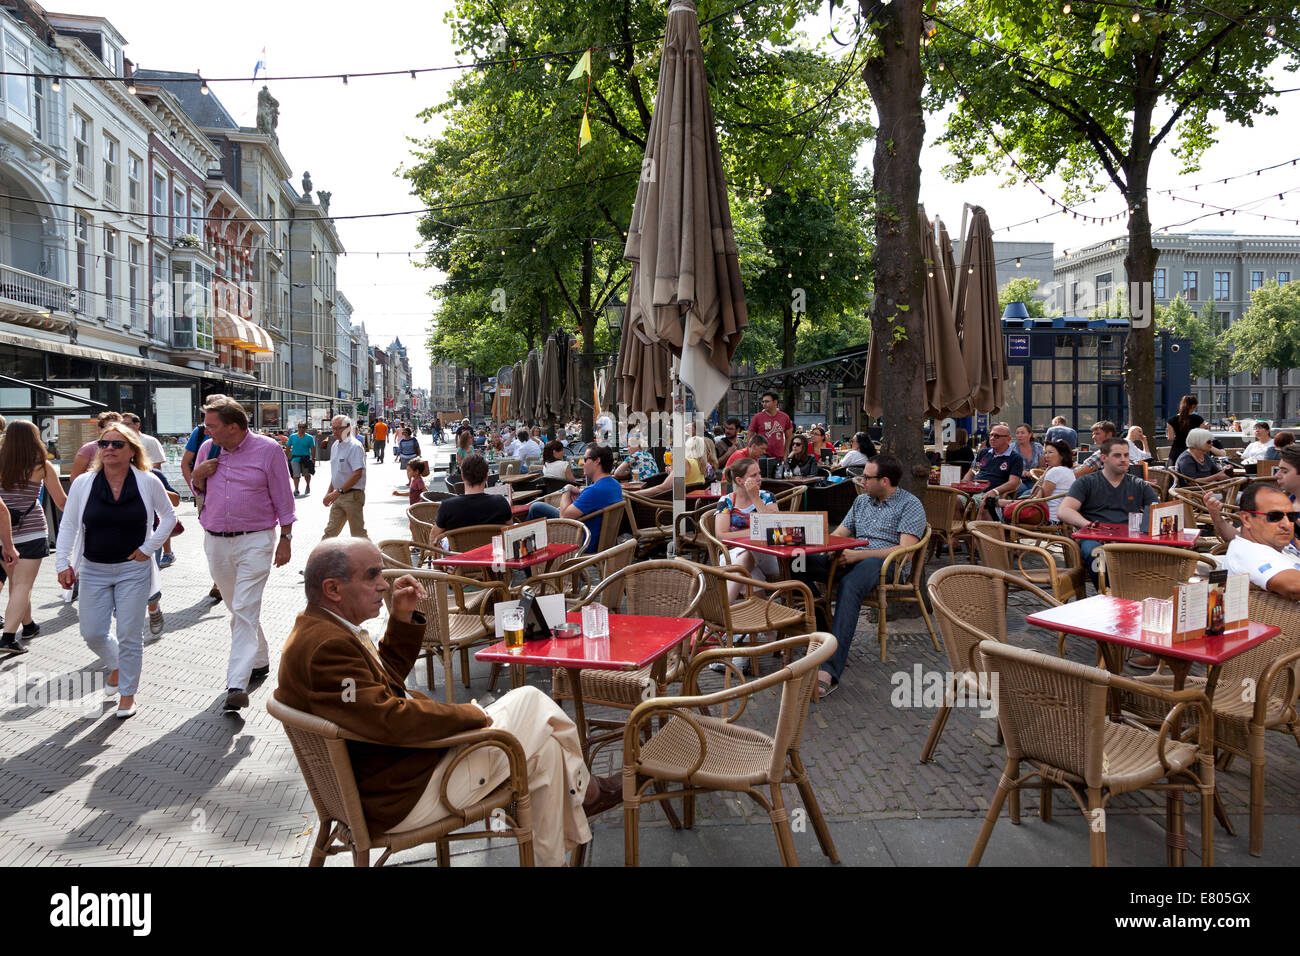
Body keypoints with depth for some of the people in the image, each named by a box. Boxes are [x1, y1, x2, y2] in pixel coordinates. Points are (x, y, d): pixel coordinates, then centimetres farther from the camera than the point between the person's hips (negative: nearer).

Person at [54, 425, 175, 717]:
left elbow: (168, 516, 6)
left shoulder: (148, 482, -6)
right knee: (92, 634, 5)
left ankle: (127, 694, 17)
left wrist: (148, 548, -2)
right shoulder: (83, 483, -2)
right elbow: (68, 526, 4)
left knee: (129, 635, 1)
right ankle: (116, 665, 38)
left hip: (133, 569, -2)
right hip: (93, 570, 2)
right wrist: (63, 564, -3)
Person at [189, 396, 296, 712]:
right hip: (216, 543, 6)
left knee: (245, 611, -12)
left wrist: (285, 538, -4)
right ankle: (259, 662, 33)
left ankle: (237, 684, -15)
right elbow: (201, 492, 20)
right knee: (237, 610, 15)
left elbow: (282, 497, -2)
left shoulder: (267, 449, -8)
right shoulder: (207, 449, 6)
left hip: (255, 541, -6)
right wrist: (199, 477, -3)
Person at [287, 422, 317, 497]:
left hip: (306, 458, -1)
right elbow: (288, 448, 10)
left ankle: (308, 486, 35)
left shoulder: (309, 438, 1)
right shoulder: (292, 437, 7)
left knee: (306, 474, 10)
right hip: (295, 458, 1)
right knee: (296, 475, -6)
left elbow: (312, 449, 0)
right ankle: (296, 490, -1)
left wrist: (313, 459, -6)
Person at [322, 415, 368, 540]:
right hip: (339, 496, 8)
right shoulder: (335, 445, 13)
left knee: (358, 533, 0)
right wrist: (329, 493, 15)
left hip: (352, 495, -8)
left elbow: (357, 474, -22)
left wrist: (338, 492, -23)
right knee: (330, 531, 9)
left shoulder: (355, 446, -14)